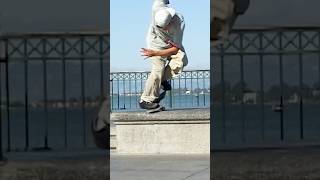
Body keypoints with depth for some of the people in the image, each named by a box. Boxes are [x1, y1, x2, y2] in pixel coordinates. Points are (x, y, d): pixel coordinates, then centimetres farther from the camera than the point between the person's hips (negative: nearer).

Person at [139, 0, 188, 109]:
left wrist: (154, 53, -34)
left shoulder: (179, 23, -36)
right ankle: (146, 100, -9)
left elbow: (175, 48, -30)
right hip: (156, 42, -1)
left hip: (171, 43, 1)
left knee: (181, 59, -24)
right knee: (158, 68, -15)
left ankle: (164, 79, 2)